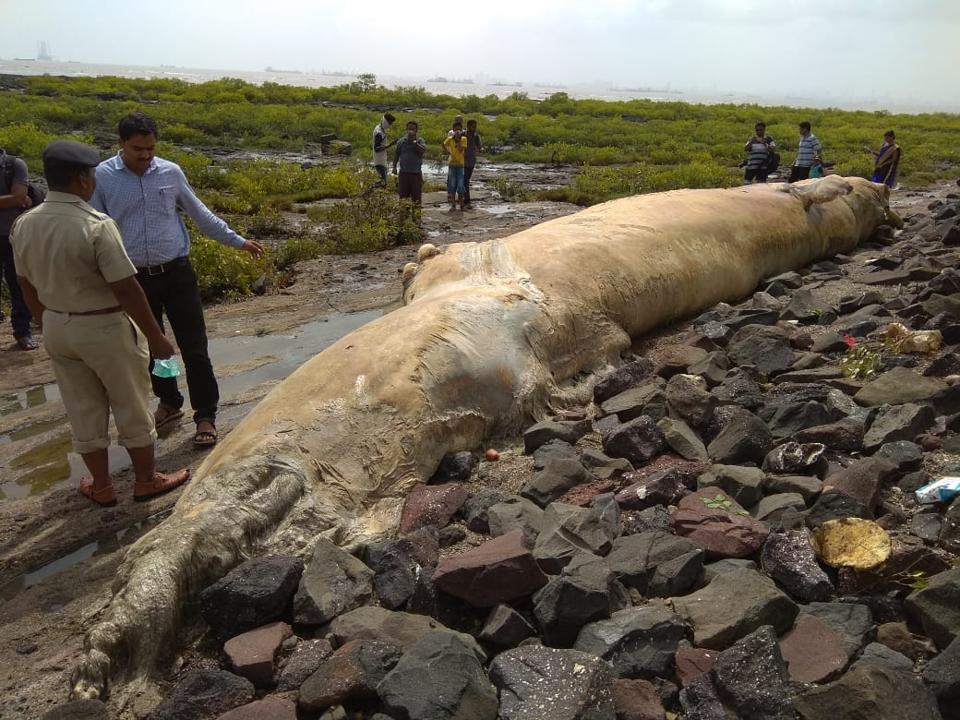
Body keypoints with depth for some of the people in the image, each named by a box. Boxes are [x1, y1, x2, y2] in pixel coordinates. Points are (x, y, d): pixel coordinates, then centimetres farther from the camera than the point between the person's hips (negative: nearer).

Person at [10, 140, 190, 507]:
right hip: (105, 329, -6)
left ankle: (101, 486, 31)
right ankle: (147, 479, 27)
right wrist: (155, 336, -12)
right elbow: (127, 290, -21)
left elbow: (29, 287, 8)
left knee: (83, 410, 18)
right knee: (131, 407, 12)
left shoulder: (23, 225, -2)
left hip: (57, 328, 6)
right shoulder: (97, 226, -24)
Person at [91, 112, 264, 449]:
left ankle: (205, 415, 9)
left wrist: (238, 241, 13)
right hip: (134, 278, 0)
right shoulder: (102, 177, -4)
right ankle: (169, 403, 34)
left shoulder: (170, 172, 0)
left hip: (176, 272, 0)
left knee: (194, 347, -1)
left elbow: (200, 214, 12)